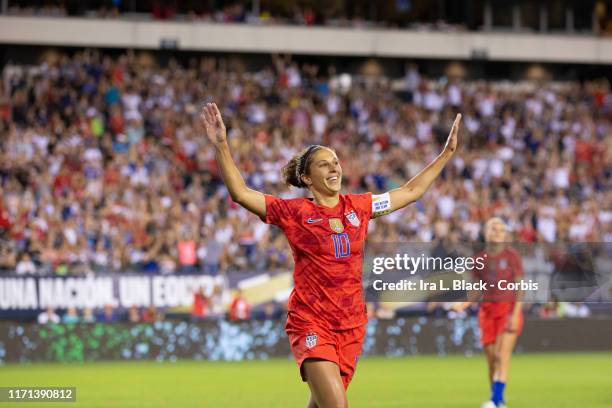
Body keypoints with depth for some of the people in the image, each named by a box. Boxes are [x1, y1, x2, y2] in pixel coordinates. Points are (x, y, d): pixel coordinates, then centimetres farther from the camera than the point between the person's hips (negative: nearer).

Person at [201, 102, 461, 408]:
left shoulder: (358, 207, 9)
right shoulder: (293, 212, -3)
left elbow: (410, 192, 21)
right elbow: (241, 193, -11)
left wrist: (447, 153, 23)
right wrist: (221, 146, -20)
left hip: (351, 325, 5)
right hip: (310, 323, -5)